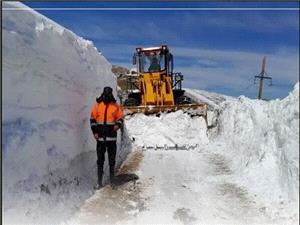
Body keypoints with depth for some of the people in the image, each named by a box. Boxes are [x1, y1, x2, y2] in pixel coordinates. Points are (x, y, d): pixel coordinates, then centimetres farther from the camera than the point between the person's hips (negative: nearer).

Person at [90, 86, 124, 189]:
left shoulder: (115, 105, 3)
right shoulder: (97, 104, 4)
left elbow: (120, 118, 7)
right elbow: (92, 119, 7)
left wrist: (118, 125, -14)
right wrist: (94, 131, -2)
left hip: (112, 137, 0)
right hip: (100, 137, 1)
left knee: (112, 160, 7)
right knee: (100, 160, 7)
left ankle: (112, 181, 20)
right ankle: (99, 182, 18)